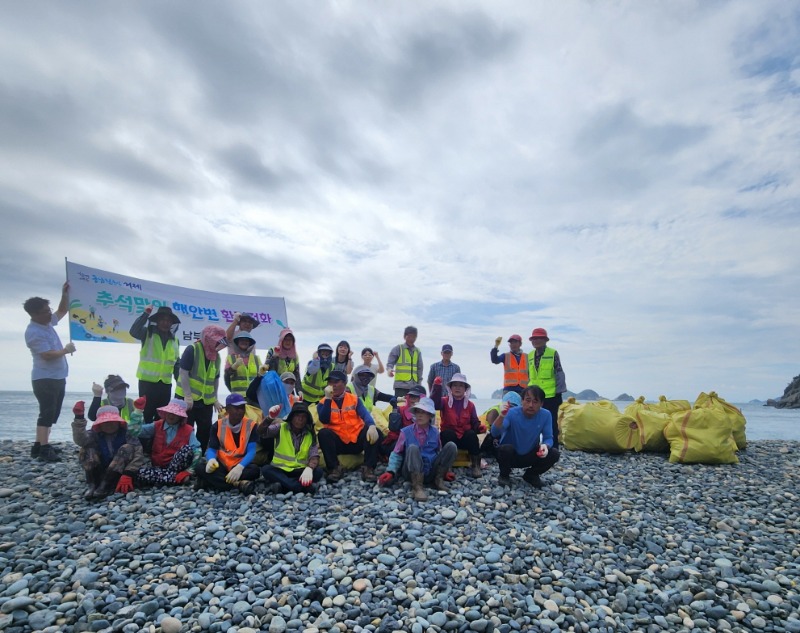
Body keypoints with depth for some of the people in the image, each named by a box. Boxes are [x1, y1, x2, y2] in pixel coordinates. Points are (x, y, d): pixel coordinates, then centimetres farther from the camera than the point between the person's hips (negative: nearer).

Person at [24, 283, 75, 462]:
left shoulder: (47, 322, 9)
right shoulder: (34, 333, -19)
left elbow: (62, 311, 24)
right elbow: (48, 355, -25)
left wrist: (65, 294, 9)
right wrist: (66, 350, -9)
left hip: (57, 377, 10)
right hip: (44, 379, -10)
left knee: (51, 414, 13)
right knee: (47, 413, -10)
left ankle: (40, 445, 19)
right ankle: (43, 449, -8)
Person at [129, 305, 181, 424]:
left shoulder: (174, 340, 9)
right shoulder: (148, 333, -2)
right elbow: (133, 331, -24)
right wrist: (146, 314, -30)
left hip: (165, 383, 4)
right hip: (147, 382, -4)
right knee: (147, 414, 2)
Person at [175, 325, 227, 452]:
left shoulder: (216, 356, 9)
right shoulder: (192, 350, -11)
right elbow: (183, 372, -15)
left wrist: (215, 399, 13)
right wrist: (188, 396, -18)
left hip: (206, 401, 6)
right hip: (187, 399, -6)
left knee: (205, 431, 11)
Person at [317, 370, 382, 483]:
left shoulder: (354, 399, 8)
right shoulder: (323, 403, 6)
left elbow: (365, 414, -8)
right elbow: (324, 420, -13)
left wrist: (372, 426, -31)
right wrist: (328, 398, -16)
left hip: (356, 441, 1)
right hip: (337, 443, -1)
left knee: (375, 432, -23)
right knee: (323, 433, -29)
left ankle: (368, 468, -22)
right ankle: (335, 468, -21)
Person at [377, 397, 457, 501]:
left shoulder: (435, 432, 6)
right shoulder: (406, 432, -2)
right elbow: (396, 454, 0)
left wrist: (444, 469, 9)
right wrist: (391, 471, -14)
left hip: (431, 472, 3)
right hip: (411, 471, -3)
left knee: (451, 446, -13)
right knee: (412, 447, -34)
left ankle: (438, 479, -7)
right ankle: (417, 486, -37)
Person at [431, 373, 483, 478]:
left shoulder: (470, 404, 8)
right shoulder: (445, 401, 2)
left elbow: (474, 423, 5)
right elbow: (434, 404, -21)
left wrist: (479, 427, -18)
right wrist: (437, 387, -32)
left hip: (466, 438, 2)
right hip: (449, 437, -1)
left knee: (472, 433, -30)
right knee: (447, 432, -34)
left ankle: (475, 465, -21)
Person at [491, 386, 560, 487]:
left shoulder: (545, 415, -14)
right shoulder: (512, 413, -25)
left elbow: (548, 438, -9)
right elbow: (495, 433, -35)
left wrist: (545, 445, -34)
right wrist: (501, 416, -54)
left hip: (530, 456, 3)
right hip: (510, 456, -3)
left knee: (554, 454, -18)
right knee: (506, 448, -34)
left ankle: (531, 474, 9)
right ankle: (504, 475, -2)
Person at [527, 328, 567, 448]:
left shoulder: (553, 353, -5)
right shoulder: (530, 356, 10)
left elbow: (560, 374, -6)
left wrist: (559, 392, -10)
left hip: (550, 396, -5)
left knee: (551, 424, 6)